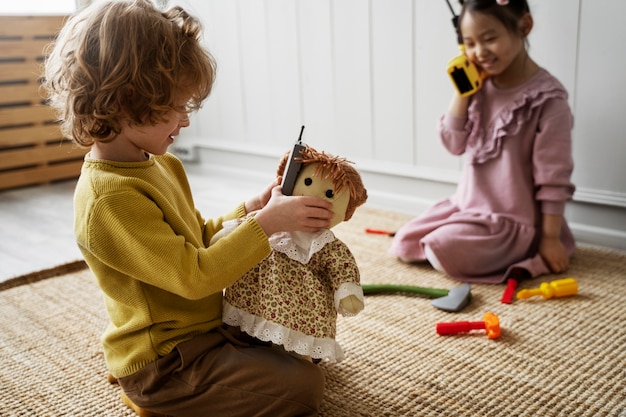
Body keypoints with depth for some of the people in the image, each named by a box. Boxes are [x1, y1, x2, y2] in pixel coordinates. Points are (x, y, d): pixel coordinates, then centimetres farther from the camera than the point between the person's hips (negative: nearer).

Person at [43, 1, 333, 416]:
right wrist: (267, 223, -26)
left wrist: (249, 209, -2)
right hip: (164, 361, -10)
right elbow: (194, 276, -28)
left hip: (204, 324, 10)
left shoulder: (161, 164, 3)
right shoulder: (110, 198, -28)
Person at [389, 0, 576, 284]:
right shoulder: (480, 86, -1)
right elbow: (454, 144, -1)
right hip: (468, 205, 7)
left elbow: (553, 176, -15)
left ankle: (523, 251, -2)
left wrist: (550, 239, -13)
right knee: (405, 244, 4)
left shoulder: (548, 98, -18)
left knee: (444, 252, -24)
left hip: (513, 219, -7)